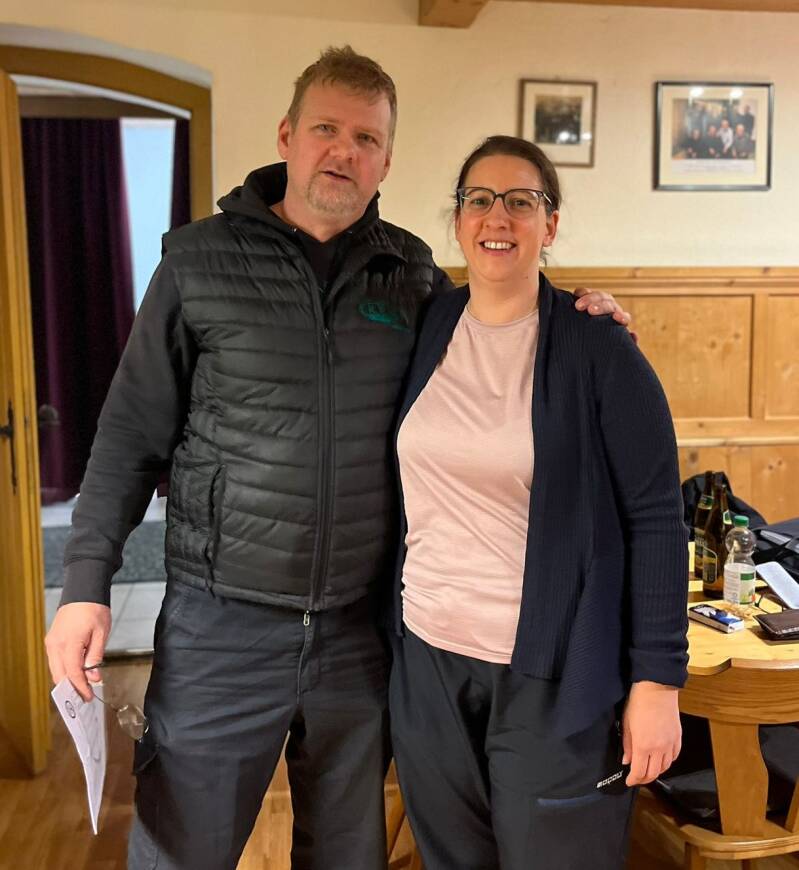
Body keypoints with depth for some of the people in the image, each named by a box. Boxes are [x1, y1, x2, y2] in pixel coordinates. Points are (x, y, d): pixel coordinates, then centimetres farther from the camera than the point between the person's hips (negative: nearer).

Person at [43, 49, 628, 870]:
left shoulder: (413, 272, 2)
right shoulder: (200, 260, -5)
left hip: (360, 626, 3)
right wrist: (86, 582, -7)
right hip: (219, 623, -2)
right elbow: (132, 433, -3)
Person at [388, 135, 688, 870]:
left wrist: (657, 679, -10)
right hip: (427, 659, 4)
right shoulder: (424, 331, 3)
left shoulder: (598, 351, -9)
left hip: (553, 676, -4)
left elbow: (655, 519, -9)